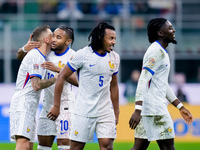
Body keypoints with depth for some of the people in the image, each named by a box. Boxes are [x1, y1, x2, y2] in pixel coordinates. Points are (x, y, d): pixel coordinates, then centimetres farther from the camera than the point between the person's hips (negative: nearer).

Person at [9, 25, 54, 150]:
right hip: (23, 105, -10)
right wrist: (55, 79, -7)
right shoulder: (35, 57, -11)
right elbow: (37, 85, -18)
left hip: (29, 107, 10)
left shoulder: (40, 57, 20)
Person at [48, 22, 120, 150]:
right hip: (83, 111, -3)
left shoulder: (114, 58, 7)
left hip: (105, 112, 3)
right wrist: (56, 106, -2)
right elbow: (62, 77, -2)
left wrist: (116, 112, 18)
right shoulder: (83, 55, -7)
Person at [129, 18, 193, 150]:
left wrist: (180, 107, 26)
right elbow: (143, 81, -21)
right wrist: (137, 110, -29)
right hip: (154, 109, -10)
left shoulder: (161, 52, 21)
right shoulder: (156, 52, -11)